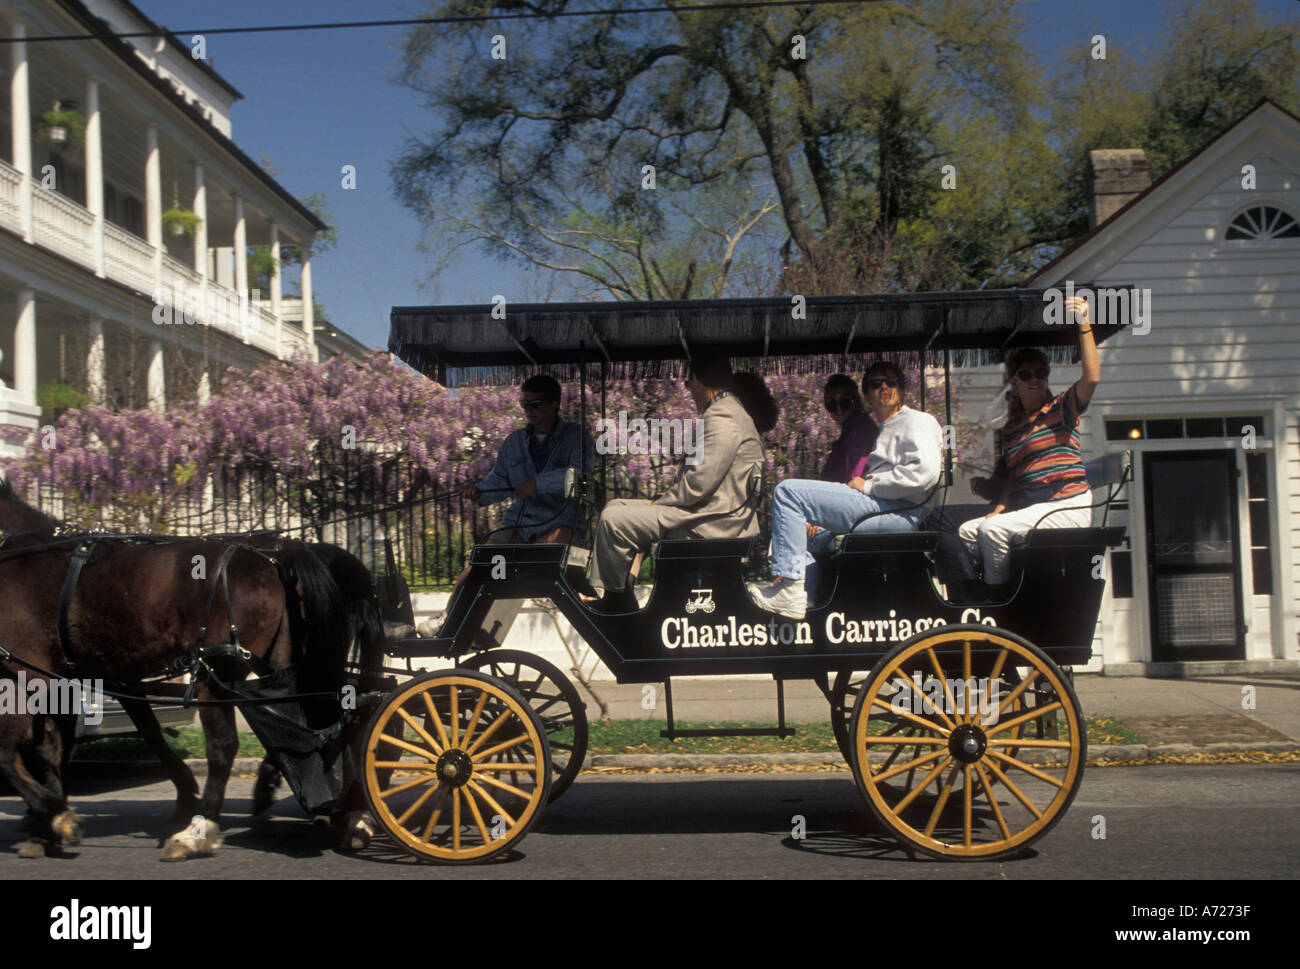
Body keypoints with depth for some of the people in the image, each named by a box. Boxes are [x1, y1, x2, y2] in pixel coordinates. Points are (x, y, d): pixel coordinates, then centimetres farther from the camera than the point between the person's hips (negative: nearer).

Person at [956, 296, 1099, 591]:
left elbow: (1092, 377, -16)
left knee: (993, 529, -24)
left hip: (1067, 506, -7)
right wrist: (1000, 506, 0)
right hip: (1027, 508, 7)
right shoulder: (1009, 429, 19)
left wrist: (1084, 325, -22)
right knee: (967, 531, -9)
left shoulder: (1061, 409, 2)